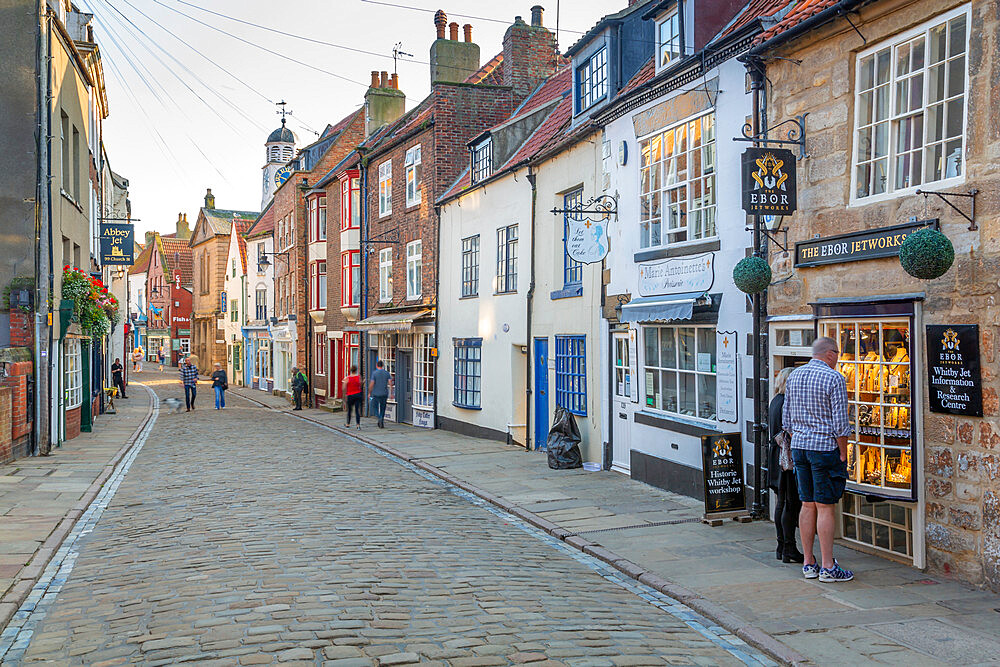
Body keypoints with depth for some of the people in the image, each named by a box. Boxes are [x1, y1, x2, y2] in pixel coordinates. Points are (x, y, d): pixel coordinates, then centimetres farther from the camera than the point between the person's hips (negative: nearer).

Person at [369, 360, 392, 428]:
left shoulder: (374, 373, -7)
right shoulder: (387, 373, 2)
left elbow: (371, 384, -10)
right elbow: (390, 383, -5)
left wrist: (369, 393, 2)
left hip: (376, 394, -3)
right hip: (384, 394, 3)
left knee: (376, 408, 9)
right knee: (382, 409, 13)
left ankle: (379, 418, -18)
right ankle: (382, 424, 12)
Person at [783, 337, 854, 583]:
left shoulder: (794, 376, 9)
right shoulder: (833, 378, -11)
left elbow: (787, 419, 13)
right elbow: (840, 422, -13)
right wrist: (843, 453, -5)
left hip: (799, 446, 6)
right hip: (824, 448, -6)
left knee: (807, 505, 11)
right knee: (825, 507, -3)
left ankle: (808, 564, 14)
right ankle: (828, 567, 1)